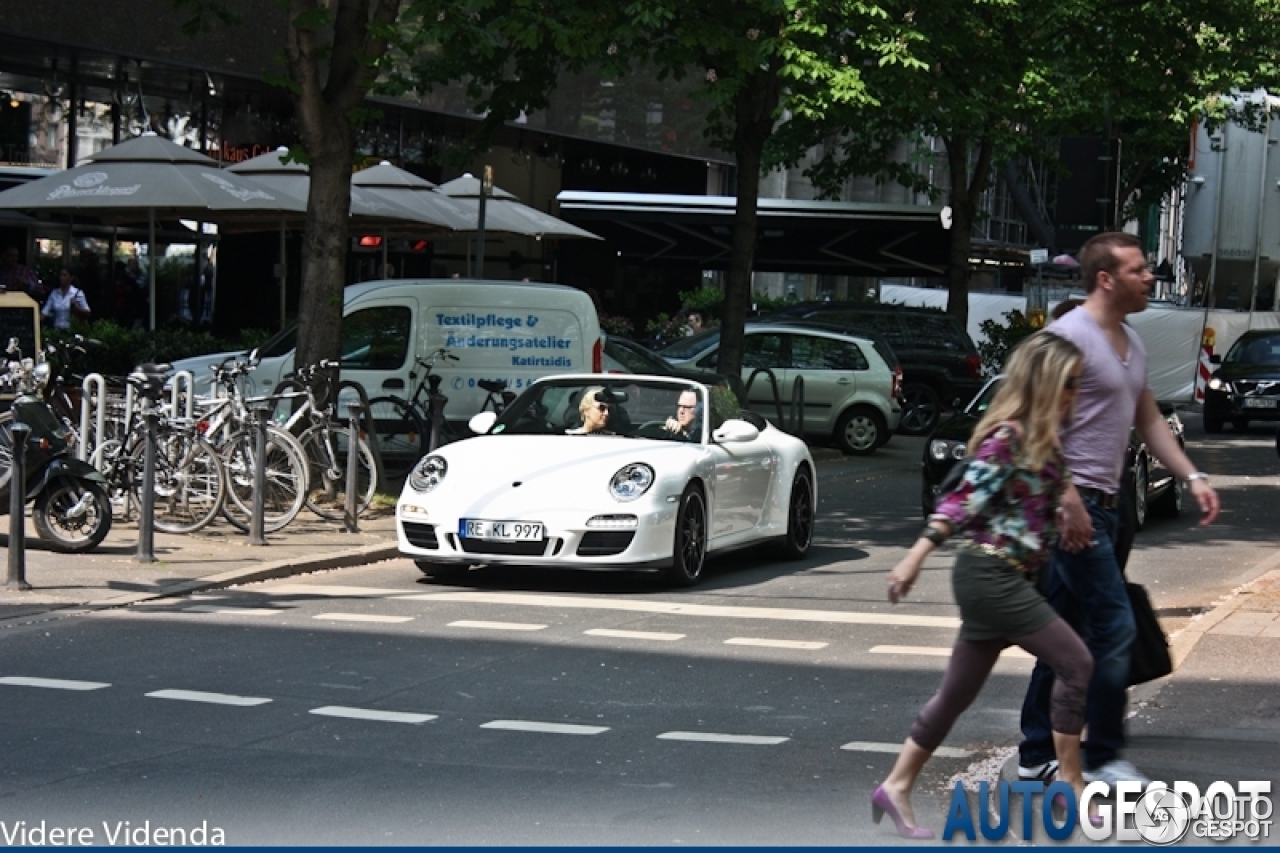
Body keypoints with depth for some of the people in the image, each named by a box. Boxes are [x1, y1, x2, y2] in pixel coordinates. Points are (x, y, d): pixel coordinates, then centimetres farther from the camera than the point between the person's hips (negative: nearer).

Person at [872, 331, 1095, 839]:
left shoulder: (1041, 442, 13)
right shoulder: (1007, 437, -14)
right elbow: (964, 500, -20)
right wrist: (916, 557, -23)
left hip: (1004, 581, 9)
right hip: (990, 574, -9)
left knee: (958, 692, 11)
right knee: (1076, 664, -7)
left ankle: (896, 788, 15)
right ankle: (1070, 785, 1)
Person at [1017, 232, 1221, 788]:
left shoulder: (1132, 345, 16)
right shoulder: (1070, 336, -13)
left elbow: (1149, 420, 23)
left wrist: (1193, 478, 12)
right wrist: (1069, 502, -25)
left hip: (1100, 504, 10)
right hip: (1074, 504, -10)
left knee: (1065, 635, 12)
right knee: (1114, 627, -10)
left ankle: (1038, 755, 18)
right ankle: (1102, 758, -3)